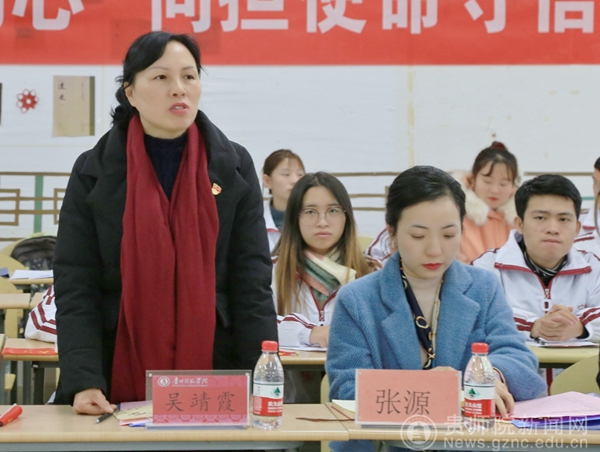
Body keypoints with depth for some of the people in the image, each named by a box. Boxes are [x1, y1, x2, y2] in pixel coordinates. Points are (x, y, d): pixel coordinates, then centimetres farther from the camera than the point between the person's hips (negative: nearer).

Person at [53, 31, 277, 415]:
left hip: (213, 375, 1)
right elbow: (75, 287, -3)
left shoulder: (234, 167, 4)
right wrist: (83, 381, -16)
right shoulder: (94, 172, 0)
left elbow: (252, 281, 0)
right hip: (120, 382, -1)